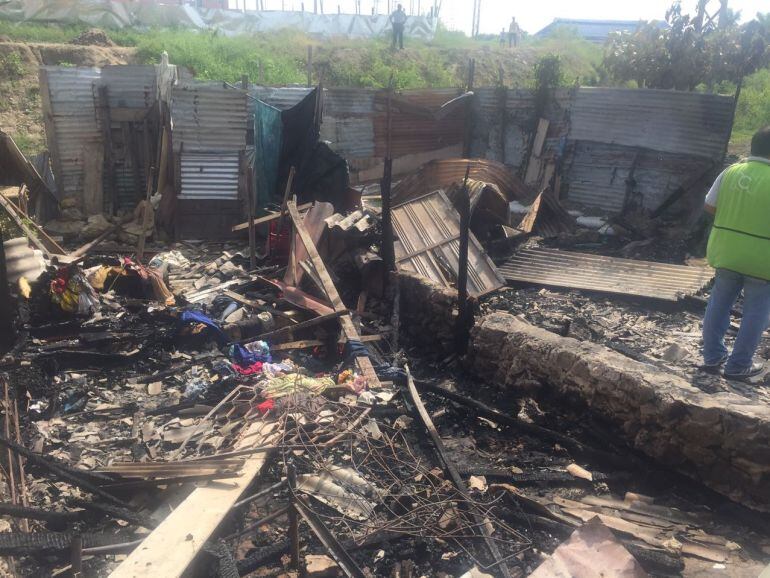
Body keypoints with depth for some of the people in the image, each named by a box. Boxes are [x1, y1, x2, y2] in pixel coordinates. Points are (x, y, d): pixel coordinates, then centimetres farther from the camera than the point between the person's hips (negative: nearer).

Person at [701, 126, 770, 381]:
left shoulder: (730, 172, -2)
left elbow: (710, 206, 4)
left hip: (727, 252, 4)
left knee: (719, 304, 17)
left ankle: (713, 357, 25)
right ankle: (738, 366, 16)